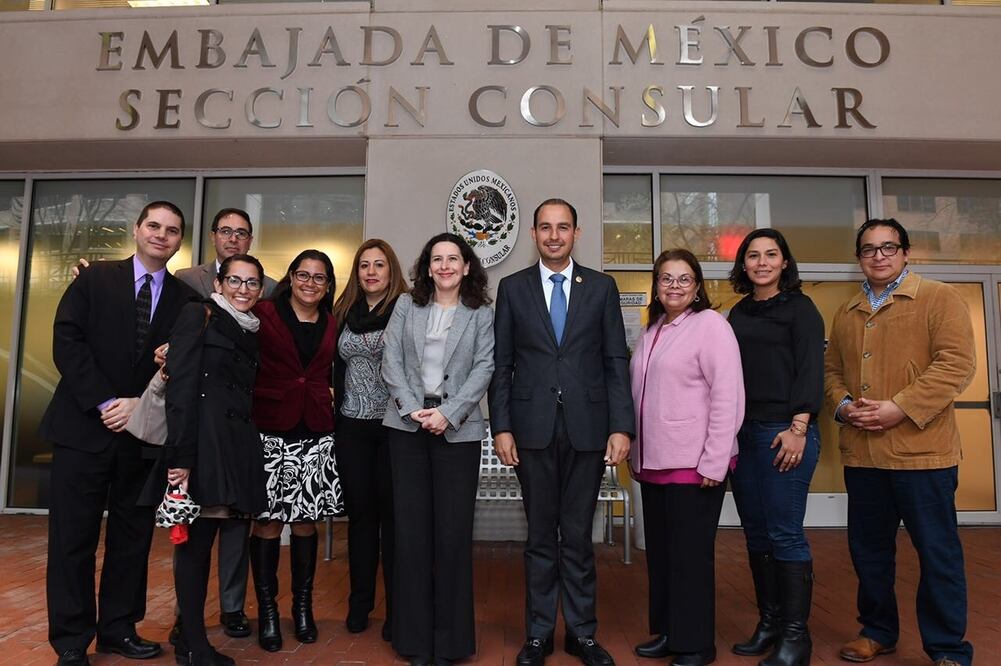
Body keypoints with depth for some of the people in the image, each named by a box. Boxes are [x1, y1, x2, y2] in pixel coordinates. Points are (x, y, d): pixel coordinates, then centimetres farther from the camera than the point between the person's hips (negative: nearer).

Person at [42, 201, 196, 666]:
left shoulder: (186, 299, 6)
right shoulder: (95, 279, 4)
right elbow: (67, 342, -5)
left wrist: (142, 404, -11)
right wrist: (105, 402, -13)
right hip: (85, 427, -2)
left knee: (133, 536, 9)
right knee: (74, 537, 4)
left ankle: (118, 628, 23)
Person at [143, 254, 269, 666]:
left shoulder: (251, 332, 19)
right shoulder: (199, 315, -1)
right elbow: (181, 387, -10)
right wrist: (179, 456, -17)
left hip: (236, 446, 6)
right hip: (203, 443, -6)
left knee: (201, 543, 11)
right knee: (196, 542, -1)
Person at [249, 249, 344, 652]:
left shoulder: (331, 326, 12)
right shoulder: (264, 314, 1)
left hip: (315, 434, 3)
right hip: (270, 431, -3)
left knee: (306, 520, 9)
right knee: (268, 519, 0)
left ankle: (303, 606, 23)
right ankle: (267, 610, 15)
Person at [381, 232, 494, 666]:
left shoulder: (481, 314, 7)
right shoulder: (406, 306, 11)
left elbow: (483, 369, -2)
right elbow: (391, 361, 3)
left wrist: (448, 413, -13)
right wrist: (412, 408, -10)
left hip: (457, 428, -1)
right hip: (408, 424, 1)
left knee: (453, 529, 1)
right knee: (411, 527, 3)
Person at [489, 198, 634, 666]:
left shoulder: (601, 287, 6)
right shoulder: (512, 288, 6)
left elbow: (617, 362, 3)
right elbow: (501, 364, 4)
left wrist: (621, 427, -4)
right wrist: (501, 428, -3)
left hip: (587, 428, 0)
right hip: (533, 428, 0)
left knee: (578, 536, 9)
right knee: (540, 536, 10)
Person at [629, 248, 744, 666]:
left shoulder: (710, 324, -8)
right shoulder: (653, 330, 13)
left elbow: (727, 397, -14)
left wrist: (713, 463, -17)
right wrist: (637, 454, 15)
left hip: (694, 465, -7)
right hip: (654, 463, 7)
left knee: (690, 554, 3)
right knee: (659, 552, 15)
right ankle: (666, 632, 30)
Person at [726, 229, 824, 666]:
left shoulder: (800, 308, 0)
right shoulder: (739, 313, 16)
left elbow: (810, 369, -8)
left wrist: (798, 427, -17)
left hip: (784, 432, -6)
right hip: (742, 432, 6)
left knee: (785, 534, -4)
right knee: (755, 533, 10)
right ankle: (768, 623, 22)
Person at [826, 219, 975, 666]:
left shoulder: (939, 299, -1)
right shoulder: (846, 314, 15)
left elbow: (957, 363, -12)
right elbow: (832, 370, 16)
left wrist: (900, 408, -20)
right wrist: (843, 405, -5)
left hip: (921, 451, -5)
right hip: (861, 453, 5)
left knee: (937, 552, 5)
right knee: (868, 549, 15)